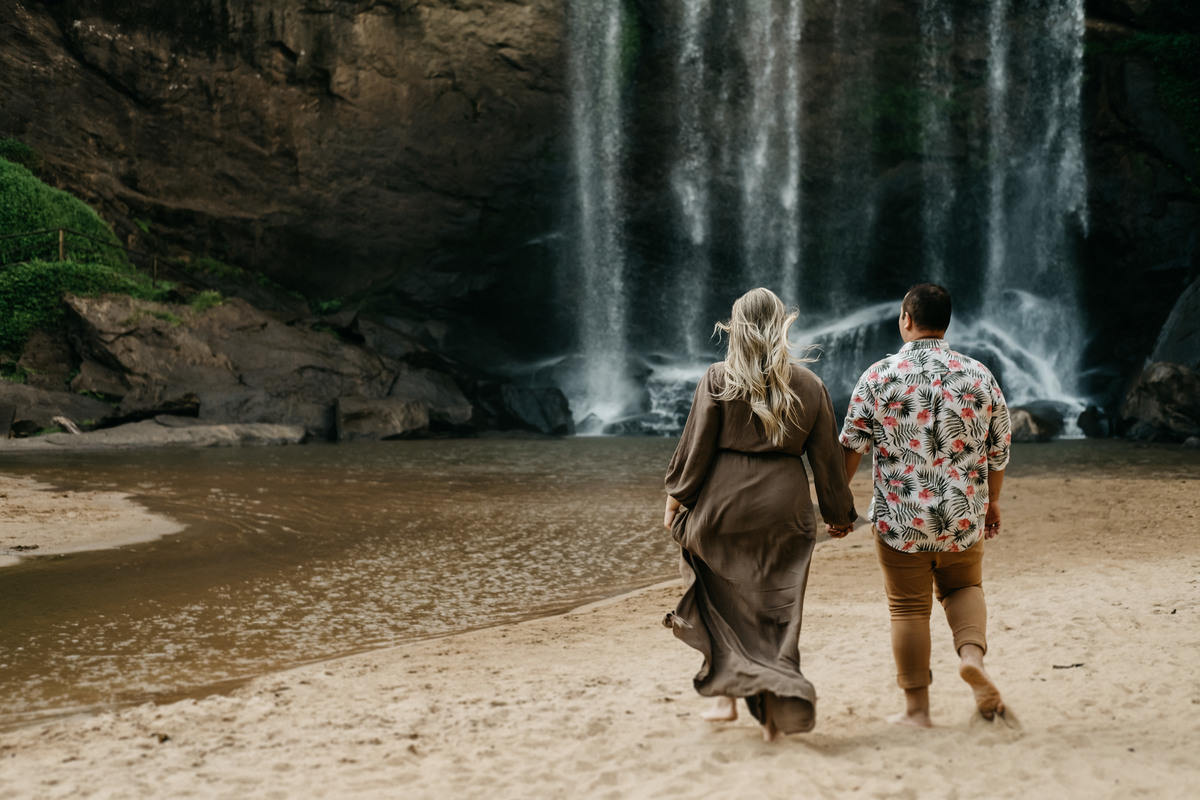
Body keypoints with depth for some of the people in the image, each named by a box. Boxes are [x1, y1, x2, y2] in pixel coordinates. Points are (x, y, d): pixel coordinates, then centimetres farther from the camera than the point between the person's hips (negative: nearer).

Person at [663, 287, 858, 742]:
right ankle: (776, 707, -2)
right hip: (784, 503, 2)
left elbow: (695, 445, -6)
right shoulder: (809, 386, 2)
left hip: (722, 500, -1)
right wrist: (839, 513, 17)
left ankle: (727, 697, 18)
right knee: (776, 607, 8)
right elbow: (827, 457, 6)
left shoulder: (718, 380, -7)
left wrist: (676, 496, 6)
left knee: (720, 600, 16)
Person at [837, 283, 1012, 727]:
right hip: (963, 515, 2)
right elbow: (999, 448, 7)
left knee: (909, 607, 8)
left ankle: (917, 708, 13)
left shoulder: (879, 376, -7)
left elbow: (851, 445, -5)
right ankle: (972, 654, -3)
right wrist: (991, 500, 21)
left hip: (900, 517, -2)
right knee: (964, 586, 24)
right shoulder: (979, 375, 0)